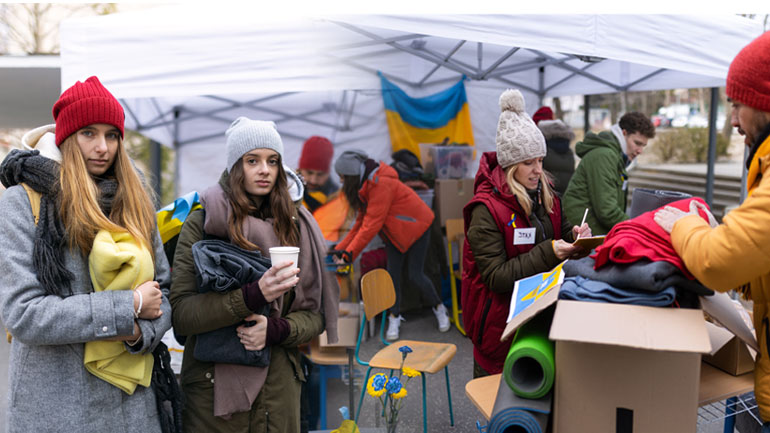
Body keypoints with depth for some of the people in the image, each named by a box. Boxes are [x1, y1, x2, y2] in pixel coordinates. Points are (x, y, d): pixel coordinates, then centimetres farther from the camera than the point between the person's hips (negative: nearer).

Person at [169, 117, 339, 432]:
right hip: (214, 386, -2)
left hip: (280, 387, 3)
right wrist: (253, 295, -24)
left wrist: (276, 329, -13)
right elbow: (180, 314, -12)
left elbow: (316, 314, 6)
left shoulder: (297, 225, 4)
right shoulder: (202, 224, -5)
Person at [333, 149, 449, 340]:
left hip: (416, 227, -8)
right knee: (392, 273, -1)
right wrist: (341, 249, -3)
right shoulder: (364, 186, 0)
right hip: (395, 233, 8)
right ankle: (394, 317, 11)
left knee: (414, 275, -5)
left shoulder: (381, 185, -32)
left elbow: (372, 225, -33)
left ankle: (439, 308, 20)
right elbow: (361, 222, 4)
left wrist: (349, 254, -30)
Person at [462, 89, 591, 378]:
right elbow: (496, 277, -21)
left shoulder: (545, 196, 5)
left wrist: (574, 235, -7)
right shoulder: (486, 209, -18)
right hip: (499, 319, -6)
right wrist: (548, 253, -27)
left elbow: (559, 234, 16)